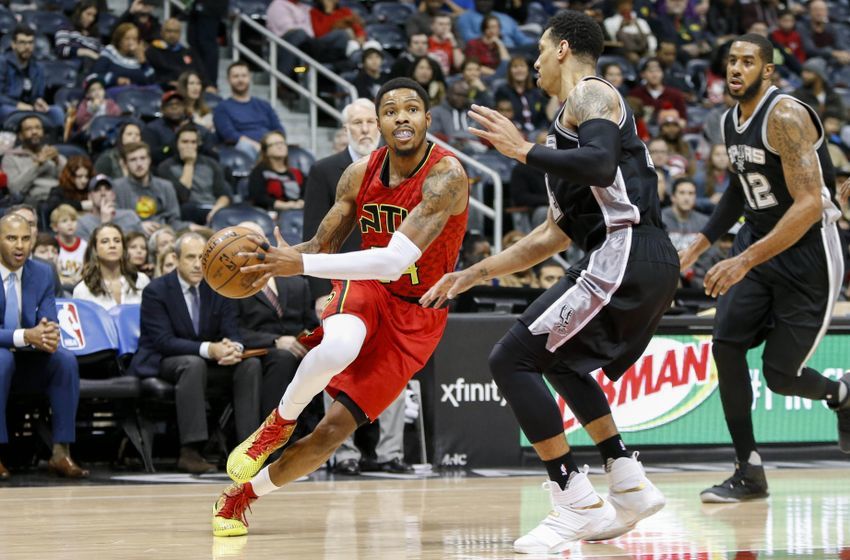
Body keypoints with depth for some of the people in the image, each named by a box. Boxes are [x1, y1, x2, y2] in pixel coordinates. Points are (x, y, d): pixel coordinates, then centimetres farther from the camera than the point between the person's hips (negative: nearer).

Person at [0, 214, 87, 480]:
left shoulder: (42, 273, 3)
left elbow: (49, 323, -2)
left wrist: (49, 335, -28)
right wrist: (25, 336, -35)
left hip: (28, 366, 4)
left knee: (66, 360, -25)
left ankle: (61, 452, -24)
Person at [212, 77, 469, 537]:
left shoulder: (445, 176, -23)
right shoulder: (361, 174, -5)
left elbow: (393, 262, -32)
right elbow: (321, 246, 6)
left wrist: (301, 264, -34)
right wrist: (269, 260, -17)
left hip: (415, 316, -2)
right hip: (364, 289, 2)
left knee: (333, 430, -8)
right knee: (338, 348, -37)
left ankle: (241, 495, 13)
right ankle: (280, 422, -9)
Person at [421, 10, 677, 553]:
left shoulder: (590, 94, -2)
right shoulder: (574, 120, 28)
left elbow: (600, 164, -24)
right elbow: (556, 234, 31)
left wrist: (523, 149, -12)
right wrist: (475, 274, 32)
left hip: (624, 256, -10)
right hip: (652, 263, 10)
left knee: (512, 360, -8)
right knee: (561, 361, 30)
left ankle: (578, 504, -10)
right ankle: (630, 486, 24)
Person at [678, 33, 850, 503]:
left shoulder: (785, 117, -21)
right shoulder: (730, 121, 6)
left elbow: (810, 204, -28)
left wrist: (746, 261, -32)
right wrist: (699, 246, 17)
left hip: (808, 253, -7)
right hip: (757, 242, 7)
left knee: (780, 376, -5)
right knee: (725, 344, -11)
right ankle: (749, 473, -3)